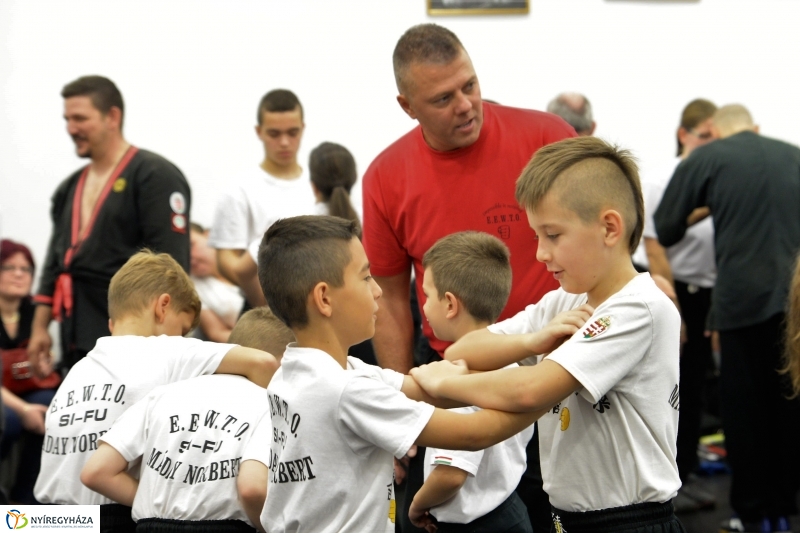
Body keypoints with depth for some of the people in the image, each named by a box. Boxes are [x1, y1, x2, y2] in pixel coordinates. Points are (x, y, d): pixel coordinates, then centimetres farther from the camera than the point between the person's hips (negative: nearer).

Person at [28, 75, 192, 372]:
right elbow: (56, 261, 21)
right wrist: (40, 328, 15)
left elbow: (170, 263, -14)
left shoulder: (154, 177, -7)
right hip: (79, 342, 8)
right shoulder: (70, 189, 18)